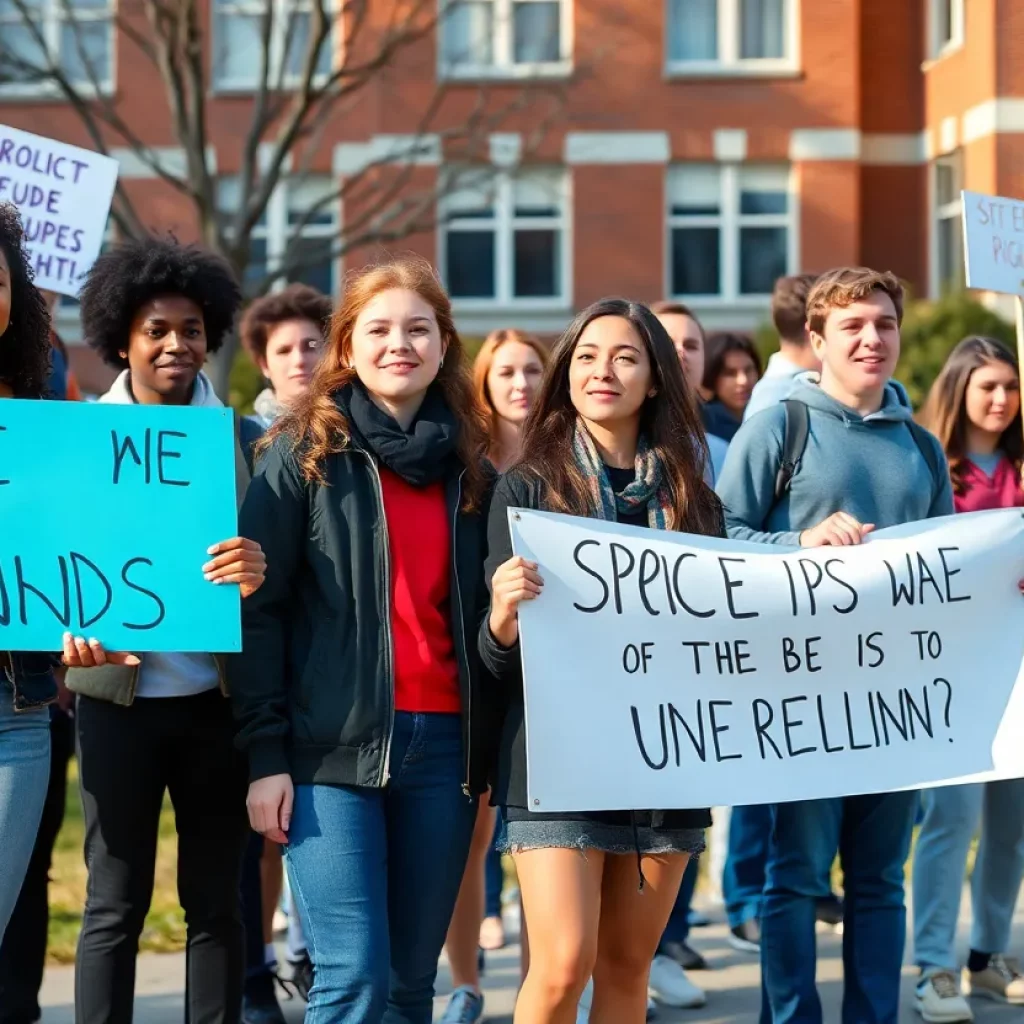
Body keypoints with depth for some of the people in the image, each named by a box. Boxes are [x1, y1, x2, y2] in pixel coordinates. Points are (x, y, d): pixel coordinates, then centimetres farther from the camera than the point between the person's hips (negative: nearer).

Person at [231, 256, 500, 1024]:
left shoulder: (471, 467, 12)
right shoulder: (305, 453, 0)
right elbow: (259, 608, -3)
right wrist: (265, 755, -9)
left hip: (446, 743, 4)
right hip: (333, 745, -4)